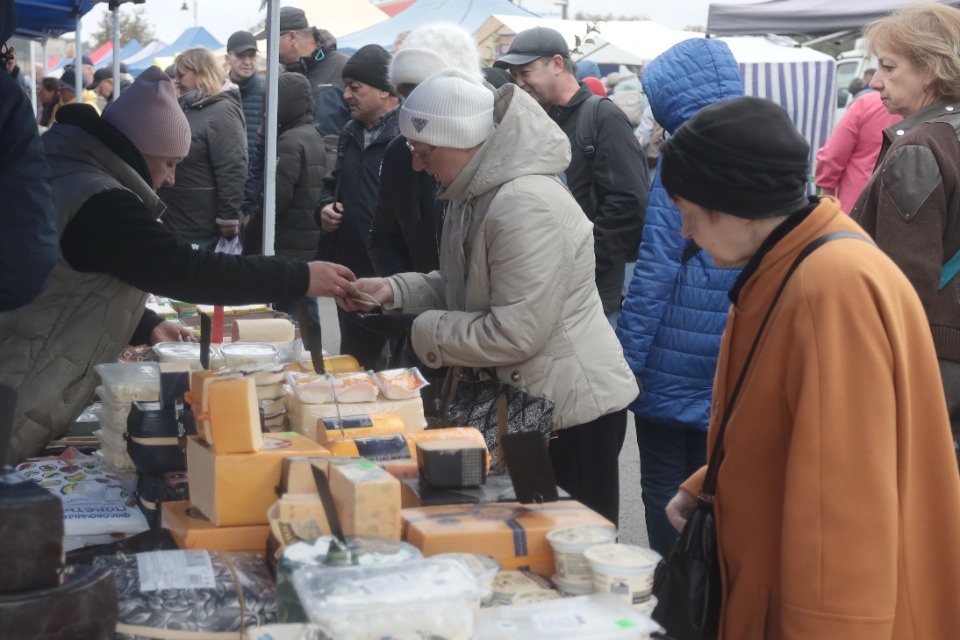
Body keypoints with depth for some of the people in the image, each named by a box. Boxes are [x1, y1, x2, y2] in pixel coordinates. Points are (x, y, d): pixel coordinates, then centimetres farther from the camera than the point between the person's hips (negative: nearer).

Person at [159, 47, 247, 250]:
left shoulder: (222, 111, -16)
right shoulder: (188, 107, 14)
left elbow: (232, 171, -22)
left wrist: (228, 218, -23)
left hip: (204, 229, -10)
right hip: (177, 224, 10)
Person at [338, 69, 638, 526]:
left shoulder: (527, 205, -26)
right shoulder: (475, 196, 7)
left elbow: (516, 332, -28)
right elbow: (461, 287, 17)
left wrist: (426, 333, -16)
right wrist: (393, 290, 1)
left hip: (573, 407, -10)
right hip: (525, 402, 10)